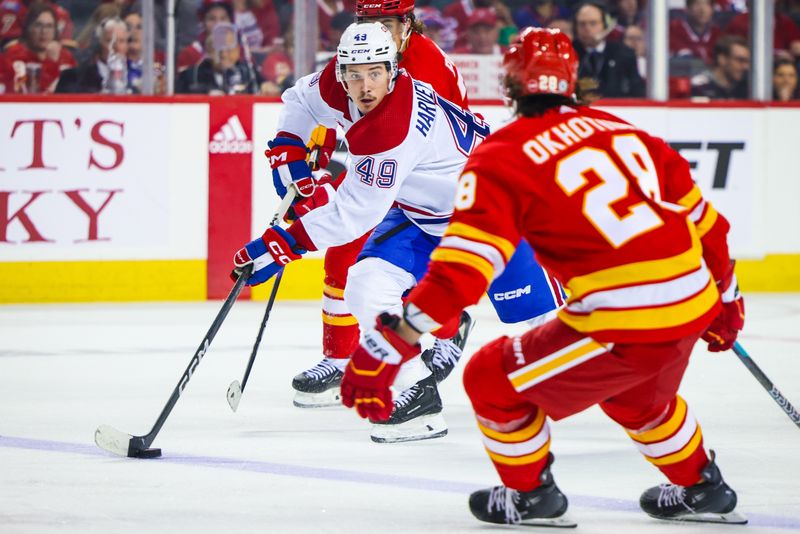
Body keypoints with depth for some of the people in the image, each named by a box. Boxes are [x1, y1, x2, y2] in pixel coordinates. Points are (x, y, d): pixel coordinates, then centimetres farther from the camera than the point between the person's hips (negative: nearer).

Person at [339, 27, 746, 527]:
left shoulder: (503, 157, -5)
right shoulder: (623, 131, 14)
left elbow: (460, 272, -15)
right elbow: (700, 218, 21)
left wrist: (384, 349, -15)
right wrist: (724, 296, 37)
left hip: (623, 326, -7)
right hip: (691, 308, 7)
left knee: (493, 380, 13)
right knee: (637, 397, 37)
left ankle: (530, 494, 26)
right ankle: (703, 490, 48)